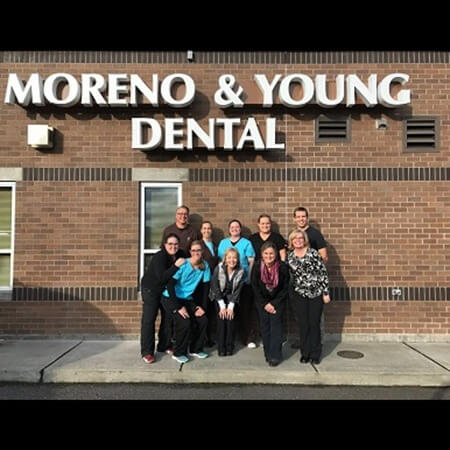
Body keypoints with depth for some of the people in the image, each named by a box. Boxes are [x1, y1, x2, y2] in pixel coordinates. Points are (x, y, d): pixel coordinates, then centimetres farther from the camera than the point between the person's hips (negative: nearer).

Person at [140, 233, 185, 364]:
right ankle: (147, 352, -3)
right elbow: (162, 278, -38)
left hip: (167, 290, 6)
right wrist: (176, 266, -41)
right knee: (148, 320, -8)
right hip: (151, 289, -6)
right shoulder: (159, 257, -28)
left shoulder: (180, 255, -8)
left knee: (168, 318, 10)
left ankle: (164, 346, 25)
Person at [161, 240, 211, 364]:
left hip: (187, 299, 5)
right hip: (170, 298, -5)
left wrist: (203, 307, -5)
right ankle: (178, 353, 0)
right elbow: (170, 285, -22)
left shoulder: (205, 265, -5)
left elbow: (205, 287, 1)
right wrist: (178, 307, -22)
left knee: (203, 320, -7)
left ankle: (196, 349, 15)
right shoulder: (183, 265, -20)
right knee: (185, 322, -21)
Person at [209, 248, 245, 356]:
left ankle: (229, 347, -4)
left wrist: (231, 306, -16)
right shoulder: (218, 269, -20)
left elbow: (237, 290, -10)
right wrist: (222, 306, -17)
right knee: (221, 317, -17)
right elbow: (215, 288, -15)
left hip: (231, 297, 1)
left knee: (230, 317, -16)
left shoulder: (241, 272, -15)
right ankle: (221, 348, -8)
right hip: (218, 297, -1)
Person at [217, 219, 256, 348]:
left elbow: (251, 262, 0)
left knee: (245, 309, -1)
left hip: (244, 281, -2)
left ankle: (250, 338, 7)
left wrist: (249, 277, -9)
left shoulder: (246, 243, 3)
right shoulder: (223, 243, 12)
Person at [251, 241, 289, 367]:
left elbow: (285, 288, -9)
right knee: (265, 325, 1)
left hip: (278, 300, -1)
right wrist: (265, 304, -8)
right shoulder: (257, 266, -17)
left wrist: (274, 304, -12)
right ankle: (267, 354, 11)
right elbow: (255, 287, -6)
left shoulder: (282, 267, -20)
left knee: (276, 323, -8)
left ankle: (275, 356, -4)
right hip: (262, 300, 2)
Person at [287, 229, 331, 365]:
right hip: (298, 294, 2)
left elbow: (323, 272, -6)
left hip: (316, 293, -2)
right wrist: (288, 291, 8)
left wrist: (326, 292, -8)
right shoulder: (289, 256, 3)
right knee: (303, 324, 7)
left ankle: (315, 354, 18)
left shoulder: (313, 253, -7)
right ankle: (305, 353, 20)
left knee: (315, 323, 4)